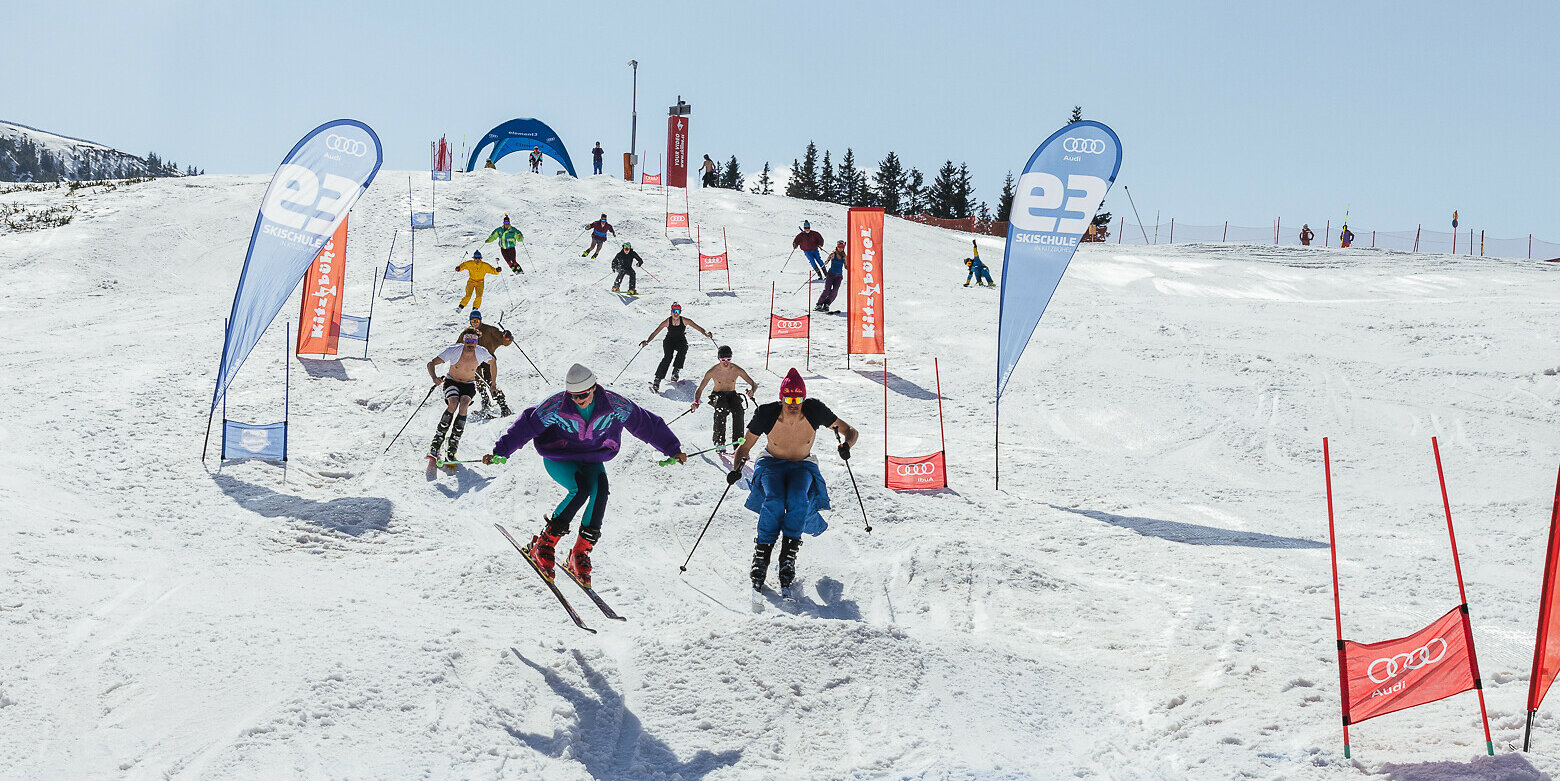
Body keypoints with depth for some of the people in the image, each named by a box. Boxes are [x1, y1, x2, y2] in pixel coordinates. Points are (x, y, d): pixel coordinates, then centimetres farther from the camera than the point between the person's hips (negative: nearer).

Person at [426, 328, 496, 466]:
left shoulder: (481, 353, -19)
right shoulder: (454, 351, -25)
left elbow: (493, 363, 4)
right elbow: (431, 364, -26)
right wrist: (434, 378, -46)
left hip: (469, 385, 1)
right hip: (451, 381, -1)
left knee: (463, 406, -29)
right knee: (453, 404, -31)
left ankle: (452, 450, -28)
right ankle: (435, 444, -25)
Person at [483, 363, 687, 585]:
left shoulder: (614, 405, -17)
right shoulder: (555, 406, -22)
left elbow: (646, 423, -7)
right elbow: (526, 426, -16)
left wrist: (673, 449, -3)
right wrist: (500, 451, -23)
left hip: (592, 459, 3)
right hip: (559, 458, -3)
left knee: (600, 490, -28)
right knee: (581, 488, -31)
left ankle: (580, 554, -19)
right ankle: (543, 544, -18)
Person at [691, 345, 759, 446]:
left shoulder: (737, 370, -9)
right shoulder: (712, 371, -13)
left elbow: (754, 384, -5)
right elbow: (699, 390, -8)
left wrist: (752, 390, -30)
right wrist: (696, 402, -29)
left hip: (732, 395, 2)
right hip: (718, 395, -2)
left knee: (739, 410, -31)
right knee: (722, 409, -36)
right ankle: (719, 441, -32)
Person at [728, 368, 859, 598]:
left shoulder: (814, 411, -20)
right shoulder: (767, 415, -21)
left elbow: (851, 431, -11)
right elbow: (745, 447, -8)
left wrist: (846, 445, -33)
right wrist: (736, 468, -28)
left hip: (802, 466, 0)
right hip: (771, 464, 0)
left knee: (797, 499, -33)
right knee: (774, 501, -31)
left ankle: (788, 557, -27)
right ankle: (761, 555, -20)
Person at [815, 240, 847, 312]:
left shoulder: (844, 256, 9)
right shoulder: (833, 254, -2)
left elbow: (846, 266, 17)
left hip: (839, 276, 3)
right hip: (831, 274, -3)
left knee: (835, 291, -14)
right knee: (827, 290, -13)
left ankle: (826, 304, -4)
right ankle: (819, 304, -3)